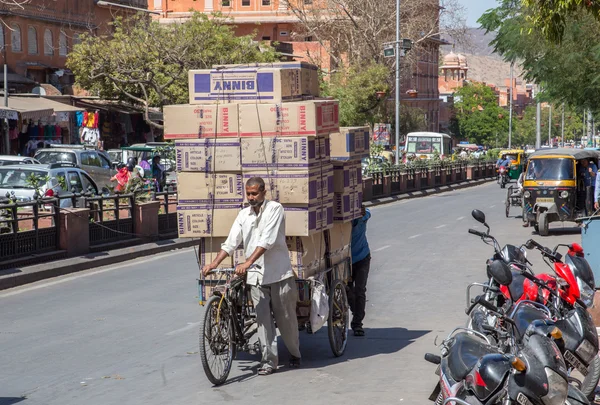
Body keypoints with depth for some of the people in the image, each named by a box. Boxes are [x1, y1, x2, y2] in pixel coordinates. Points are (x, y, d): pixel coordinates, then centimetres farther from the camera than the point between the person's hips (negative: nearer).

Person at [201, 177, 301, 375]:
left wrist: (247, 263, -27)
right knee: (263, 319, 1)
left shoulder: (275, 209, -8)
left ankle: (295, 354, 26)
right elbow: (231, 242, 5)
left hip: (279, 272, -4)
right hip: (256, 275, 4)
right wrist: (215, 263, -10)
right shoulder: (243, 215, 9)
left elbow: (267, 240, -19)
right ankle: (269, 361, 5)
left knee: (286, 318, 7)